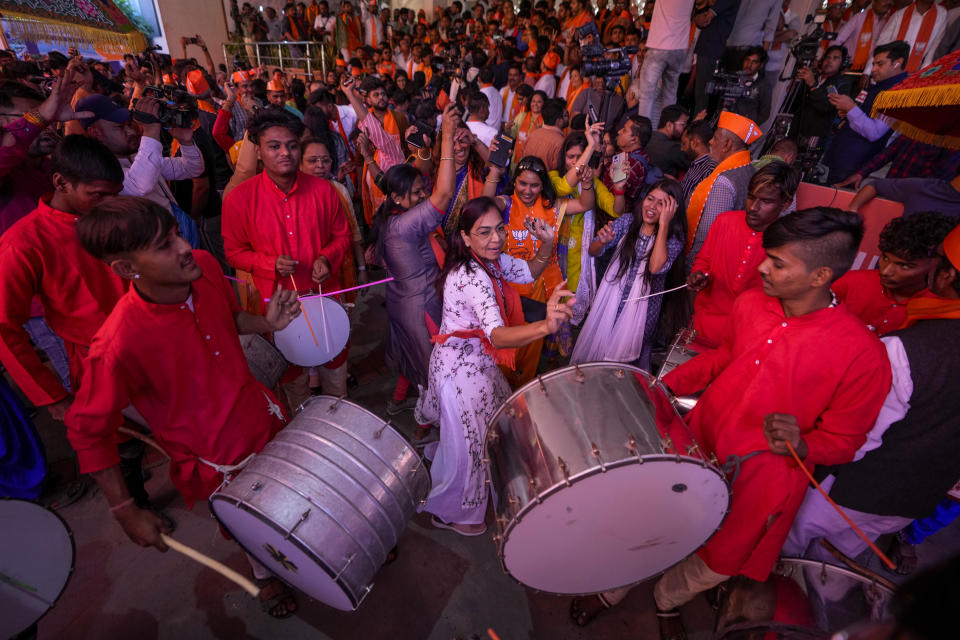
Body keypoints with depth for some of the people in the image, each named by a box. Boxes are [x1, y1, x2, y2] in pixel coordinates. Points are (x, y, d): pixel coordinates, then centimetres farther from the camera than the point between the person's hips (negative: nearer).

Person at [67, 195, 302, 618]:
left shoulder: (205, 268, -16)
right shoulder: (121, 342, -33)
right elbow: (88, 432, -18)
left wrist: (266, 323, -15)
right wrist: (125, 512, -12)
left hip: (262, 416, 5)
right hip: (219, 462, -5)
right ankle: (266, 576, 59)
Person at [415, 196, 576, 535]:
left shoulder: (491, 260, -5)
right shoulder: (472, 277, -33)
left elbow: (528, 272, 6)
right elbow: (497, 335, -46)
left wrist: (546, 243, -13)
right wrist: (547, 326, -63)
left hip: (476, 360, 10)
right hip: (462, 369, -10)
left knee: (492, 426, 31)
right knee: (469, 444, 7)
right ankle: (449, 513, 35)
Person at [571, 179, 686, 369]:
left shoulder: (674, 238, -9)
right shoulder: (628, 221, -3)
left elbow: (656, 267, -29)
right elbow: (593, 251, -3)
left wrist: (663, 224, -25)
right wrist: (602, 241, -26)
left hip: (642, 309, -2)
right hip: (612, 301, 2)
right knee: (597, 349, 13)